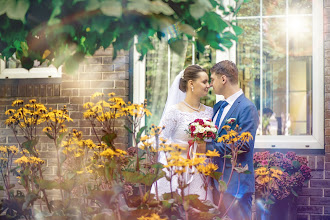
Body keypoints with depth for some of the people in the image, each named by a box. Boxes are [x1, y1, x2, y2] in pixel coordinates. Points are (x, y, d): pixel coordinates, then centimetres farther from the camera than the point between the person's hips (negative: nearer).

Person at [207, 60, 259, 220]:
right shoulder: (218, 107, 16)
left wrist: (210, 147, -18)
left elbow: (244, 145, -20)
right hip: (217, 182, 8)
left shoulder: (247, 108, -11)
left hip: (236, 184, -8)